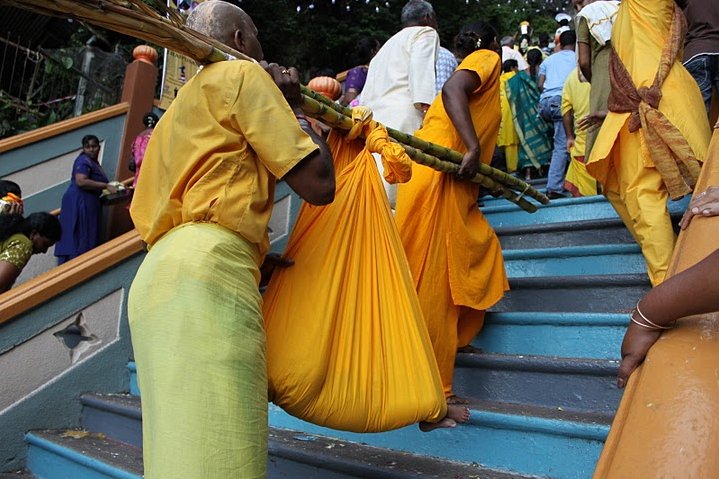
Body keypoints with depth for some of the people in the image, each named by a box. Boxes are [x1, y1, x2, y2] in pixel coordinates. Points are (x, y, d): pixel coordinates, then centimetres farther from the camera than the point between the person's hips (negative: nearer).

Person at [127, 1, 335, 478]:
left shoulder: (178, 109, 32)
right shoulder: (241, 74, 7)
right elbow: (318, 183, -1)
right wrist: (296, 107, 16)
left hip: (157, 275, 10)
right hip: (206, 269, -10)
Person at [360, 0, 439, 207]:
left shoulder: (385, 47, 34)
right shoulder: (425, 33, 12)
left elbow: (365, 97, 25)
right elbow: (421, 74, -9)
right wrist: (427, 113, -17)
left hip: (373, 122, 8)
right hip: (403, 120, -8)